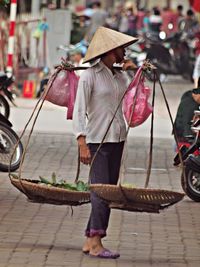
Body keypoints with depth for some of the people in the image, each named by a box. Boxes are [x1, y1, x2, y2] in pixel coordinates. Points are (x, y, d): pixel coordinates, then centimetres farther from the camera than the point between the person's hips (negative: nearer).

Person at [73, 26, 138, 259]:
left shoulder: (121, 76, 13)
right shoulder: (90, 76, -7)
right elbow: (79, 111, -12)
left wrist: (135, 69, 9)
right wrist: (82, 143, -21)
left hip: (117, 139, 7)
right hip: (97, 140, -7)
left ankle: (89, 240, 9)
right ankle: (96, 243, -18)